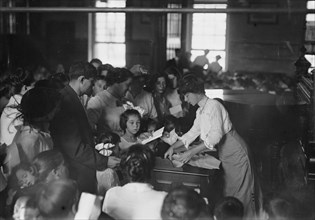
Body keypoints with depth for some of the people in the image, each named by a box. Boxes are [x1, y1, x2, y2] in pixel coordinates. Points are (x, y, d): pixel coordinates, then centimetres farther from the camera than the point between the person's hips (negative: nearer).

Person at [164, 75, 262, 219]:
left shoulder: (213, 106, -18)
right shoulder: (201, 111, 10)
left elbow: (215, 136, -27)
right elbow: (192, 133, 18)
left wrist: (191, 152, -26)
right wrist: (173, 147, 8)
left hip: (236, 154, -9)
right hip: (226, 156, 9)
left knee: (240, 195, -2)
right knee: (228, 193, 14)